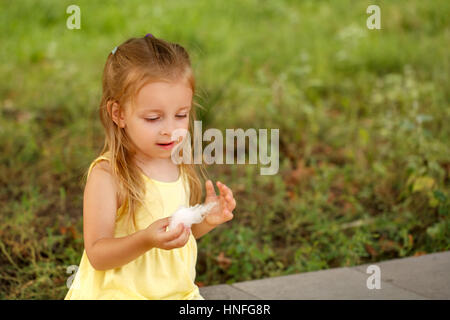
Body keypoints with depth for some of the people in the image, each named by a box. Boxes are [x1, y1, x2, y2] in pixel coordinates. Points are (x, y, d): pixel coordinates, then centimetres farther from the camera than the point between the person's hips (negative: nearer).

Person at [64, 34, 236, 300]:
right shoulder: (107, 175, -16)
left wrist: (207, 220, -3)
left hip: (177, 290, 5)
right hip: (118, 292, -4)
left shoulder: (180, 165, 3)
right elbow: (97, 254, -18)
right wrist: (147, 240, -33)